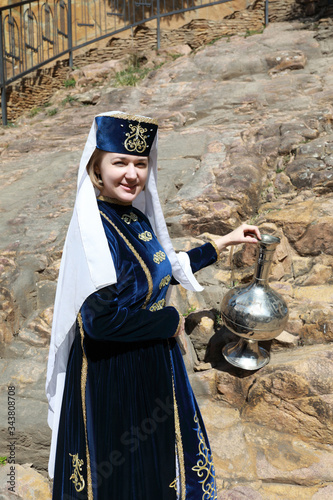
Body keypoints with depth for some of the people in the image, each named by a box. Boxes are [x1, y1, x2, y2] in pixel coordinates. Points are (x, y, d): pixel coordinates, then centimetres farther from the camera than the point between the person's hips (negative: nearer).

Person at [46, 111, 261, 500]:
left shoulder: (136, 217, 1)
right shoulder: (94, 226, -24)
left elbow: (163, 270, 14)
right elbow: (99, 319, -29)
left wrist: (222, 243, 15)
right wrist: (170, 321, -16)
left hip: (152, 365, 8)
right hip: (112, 376, -8)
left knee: (158, 462, 26)